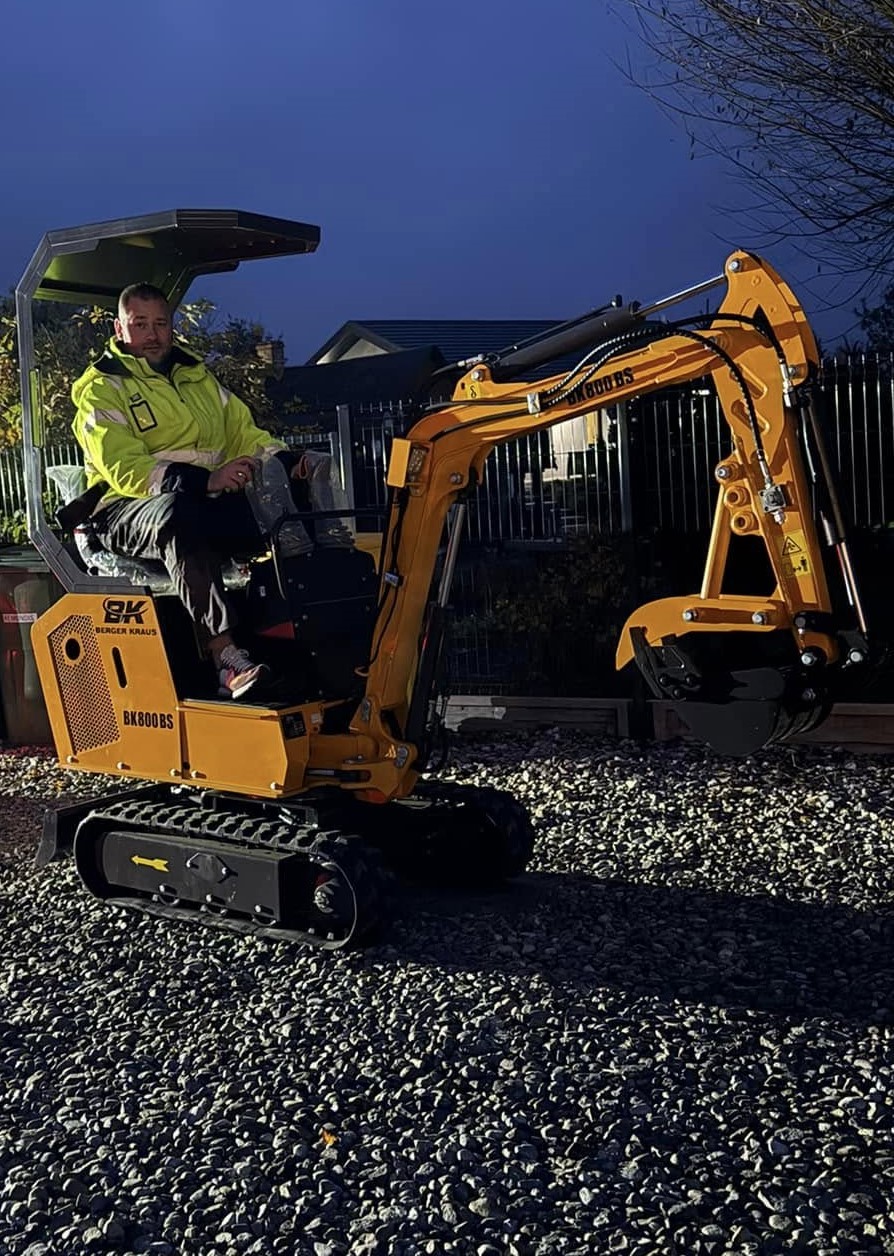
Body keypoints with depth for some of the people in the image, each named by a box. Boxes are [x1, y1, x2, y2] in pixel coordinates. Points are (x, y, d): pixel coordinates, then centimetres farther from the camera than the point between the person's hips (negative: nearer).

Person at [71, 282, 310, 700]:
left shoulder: (195, 376, 21)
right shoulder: (102, 390, 0)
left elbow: (243, 431, 18)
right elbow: (125, 470, -15)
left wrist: (285, 460, -5)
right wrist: (204, 480, -28)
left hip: (209, 505, 6)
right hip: (130, 511, -6)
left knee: (286, 510, -20)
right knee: (178, 513, -40)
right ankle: (226, 654, -49)